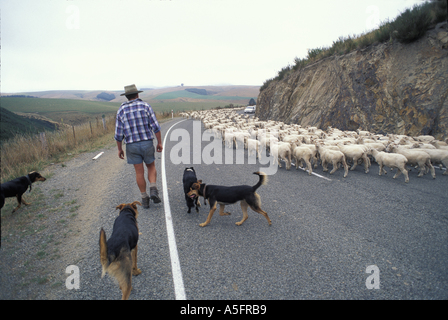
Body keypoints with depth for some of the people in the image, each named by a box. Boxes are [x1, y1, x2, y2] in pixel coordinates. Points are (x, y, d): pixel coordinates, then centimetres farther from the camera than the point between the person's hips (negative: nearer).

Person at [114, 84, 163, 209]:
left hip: (132, 146, 1)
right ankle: (153, 189, -3)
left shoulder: (121, 110, 1)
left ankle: (145, 199, 16)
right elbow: (155, 126, -8)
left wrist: (120, 149, 12)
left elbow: (118, 134, 0)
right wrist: (160, 142, -1)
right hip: (147, 143, -1)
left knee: (139, 172, 10)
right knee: (151, 167, 18)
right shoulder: (145, 106, -2)